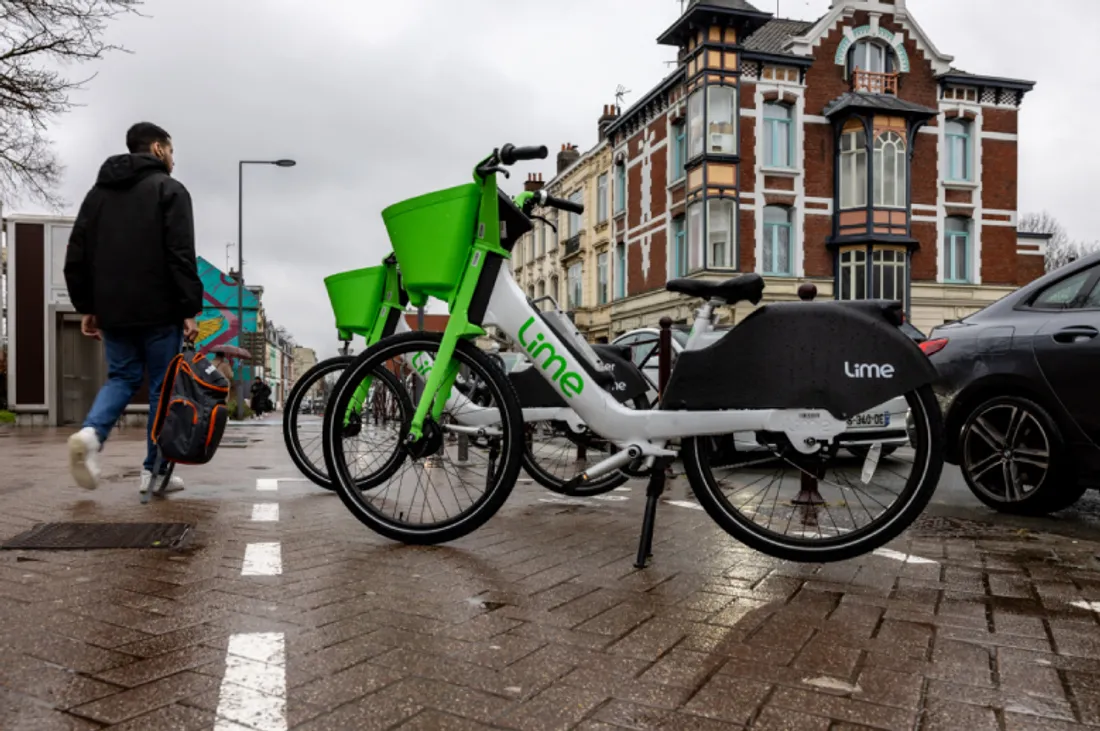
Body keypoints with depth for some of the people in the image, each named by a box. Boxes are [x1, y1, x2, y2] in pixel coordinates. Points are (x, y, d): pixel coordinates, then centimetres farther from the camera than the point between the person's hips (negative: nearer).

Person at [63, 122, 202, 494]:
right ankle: (155, 471, 7)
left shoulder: (99, 191, 16)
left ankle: (90, 433, -11)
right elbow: (181, 256, -14)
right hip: (158, 310, -5)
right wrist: (190, 310, -13)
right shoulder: (169, 189, -3)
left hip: (112, 309, 6)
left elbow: (76, 255, 13)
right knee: (163, 385, 4)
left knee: (121, 377, 16)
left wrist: (86, 307, 16)